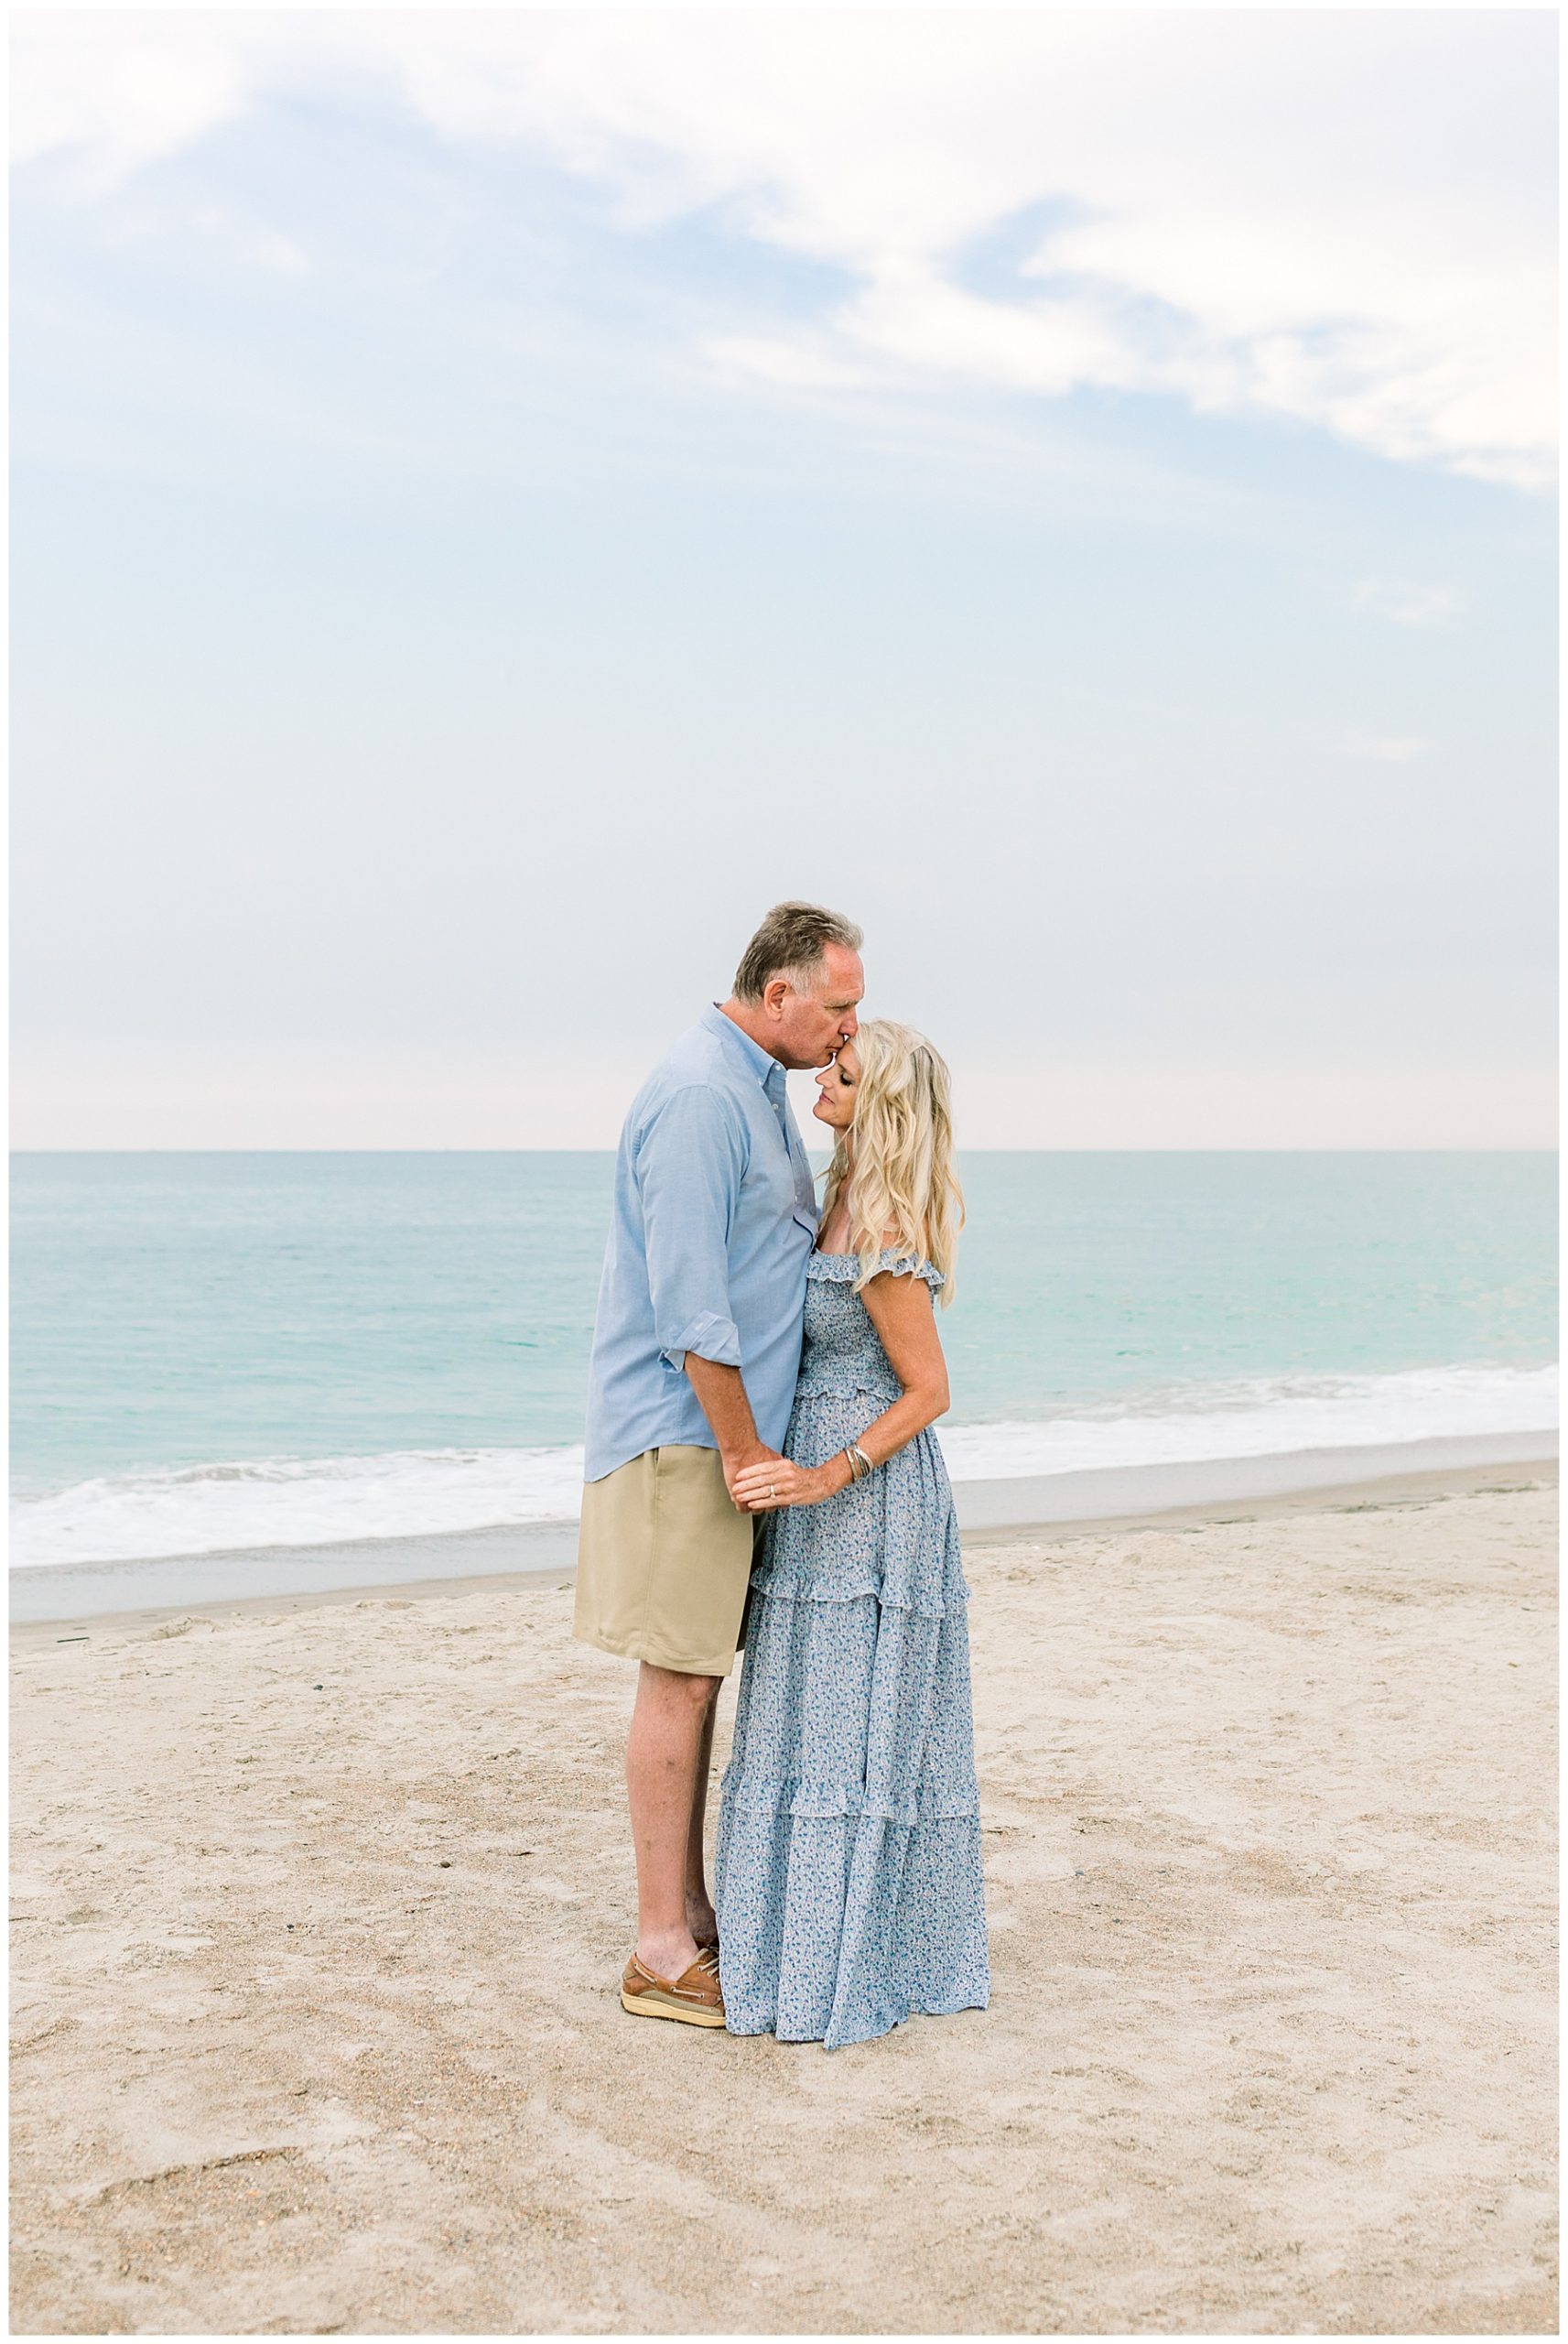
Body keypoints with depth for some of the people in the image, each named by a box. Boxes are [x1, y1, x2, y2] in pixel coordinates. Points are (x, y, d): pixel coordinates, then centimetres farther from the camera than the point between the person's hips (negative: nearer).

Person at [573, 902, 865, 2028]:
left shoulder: (757, 1090, 15)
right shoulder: (699, 1095, -18)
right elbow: (689, 1298, -22)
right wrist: (743, 1447, -17)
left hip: (725, 1432, 10)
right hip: (680, 1429, -10)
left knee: (700, 1673, 13)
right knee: (680, 1677, -4)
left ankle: (693, 1915, 23)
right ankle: (663, 1953, 5)